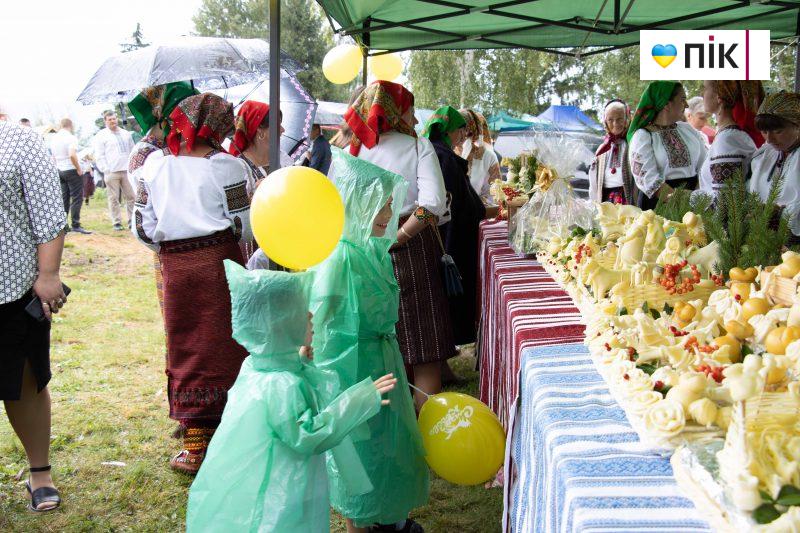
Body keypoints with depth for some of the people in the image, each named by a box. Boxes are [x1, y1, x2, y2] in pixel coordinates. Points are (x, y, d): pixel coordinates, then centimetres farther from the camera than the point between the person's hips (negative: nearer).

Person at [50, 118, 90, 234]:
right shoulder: (70, 138, -13)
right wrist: (79, 168, -16)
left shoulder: (53, 139, 10)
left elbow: (53, 157, 16)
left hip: (60, 171, 7)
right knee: (77, 198, -5)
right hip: (72, 170, -7)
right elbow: (72, 155, -27)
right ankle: (76, 225, -9)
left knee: (64, 198, 11)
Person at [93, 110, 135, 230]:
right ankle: (116, 222, 2)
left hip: (127, 170, 4)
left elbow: (132, 151, 21)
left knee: (131, 196, 0)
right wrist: (105, 169, -9)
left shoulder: (126, 134, 17)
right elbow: (99, 156, 0)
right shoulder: (101, 135, 4)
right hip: (111, 171, -3)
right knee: (114, 198, -1)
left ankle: (132, 220, 7)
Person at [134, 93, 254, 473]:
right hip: (219, 260, -2)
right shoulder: (226, 165, -5)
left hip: (175, 266, 2)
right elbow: (245, 226, -5)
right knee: (225, 348, 8)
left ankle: (196, 446, 14)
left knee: (187, 351, 9)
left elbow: (144, 227, 4)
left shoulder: (154, 164, 3)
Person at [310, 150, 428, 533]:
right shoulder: (339, 256, -24)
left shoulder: (373, 248, 1)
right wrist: (334, 386, -17)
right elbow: (321, 327, -20)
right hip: (353, 368, -8)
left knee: (389, 439, 21)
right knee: (358, 445, 8)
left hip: (383, 361, 9)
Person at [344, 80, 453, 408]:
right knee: (425, 352, 5)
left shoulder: (355, 151, 5)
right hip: (413, 249, -3)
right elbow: (433, 202, -17)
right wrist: (398, 238, -10)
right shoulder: (418, 146, -3)